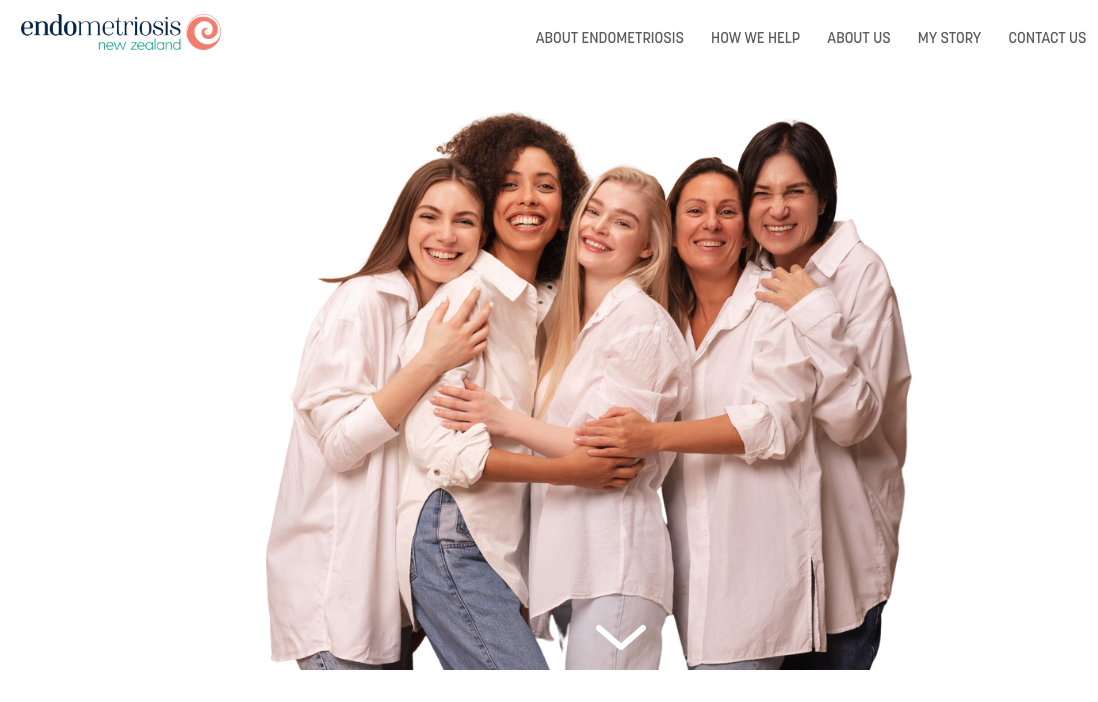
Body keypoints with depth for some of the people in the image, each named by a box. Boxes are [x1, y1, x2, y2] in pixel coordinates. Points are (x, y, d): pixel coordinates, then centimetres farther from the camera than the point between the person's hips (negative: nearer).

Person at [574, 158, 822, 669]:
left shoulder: (776, 305, -3)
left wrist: (655, 437, -24)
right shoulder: (668, 316, 15)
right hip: (688, 554, 5)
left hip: (757, 551, -5)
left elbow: (774, 421, -14)